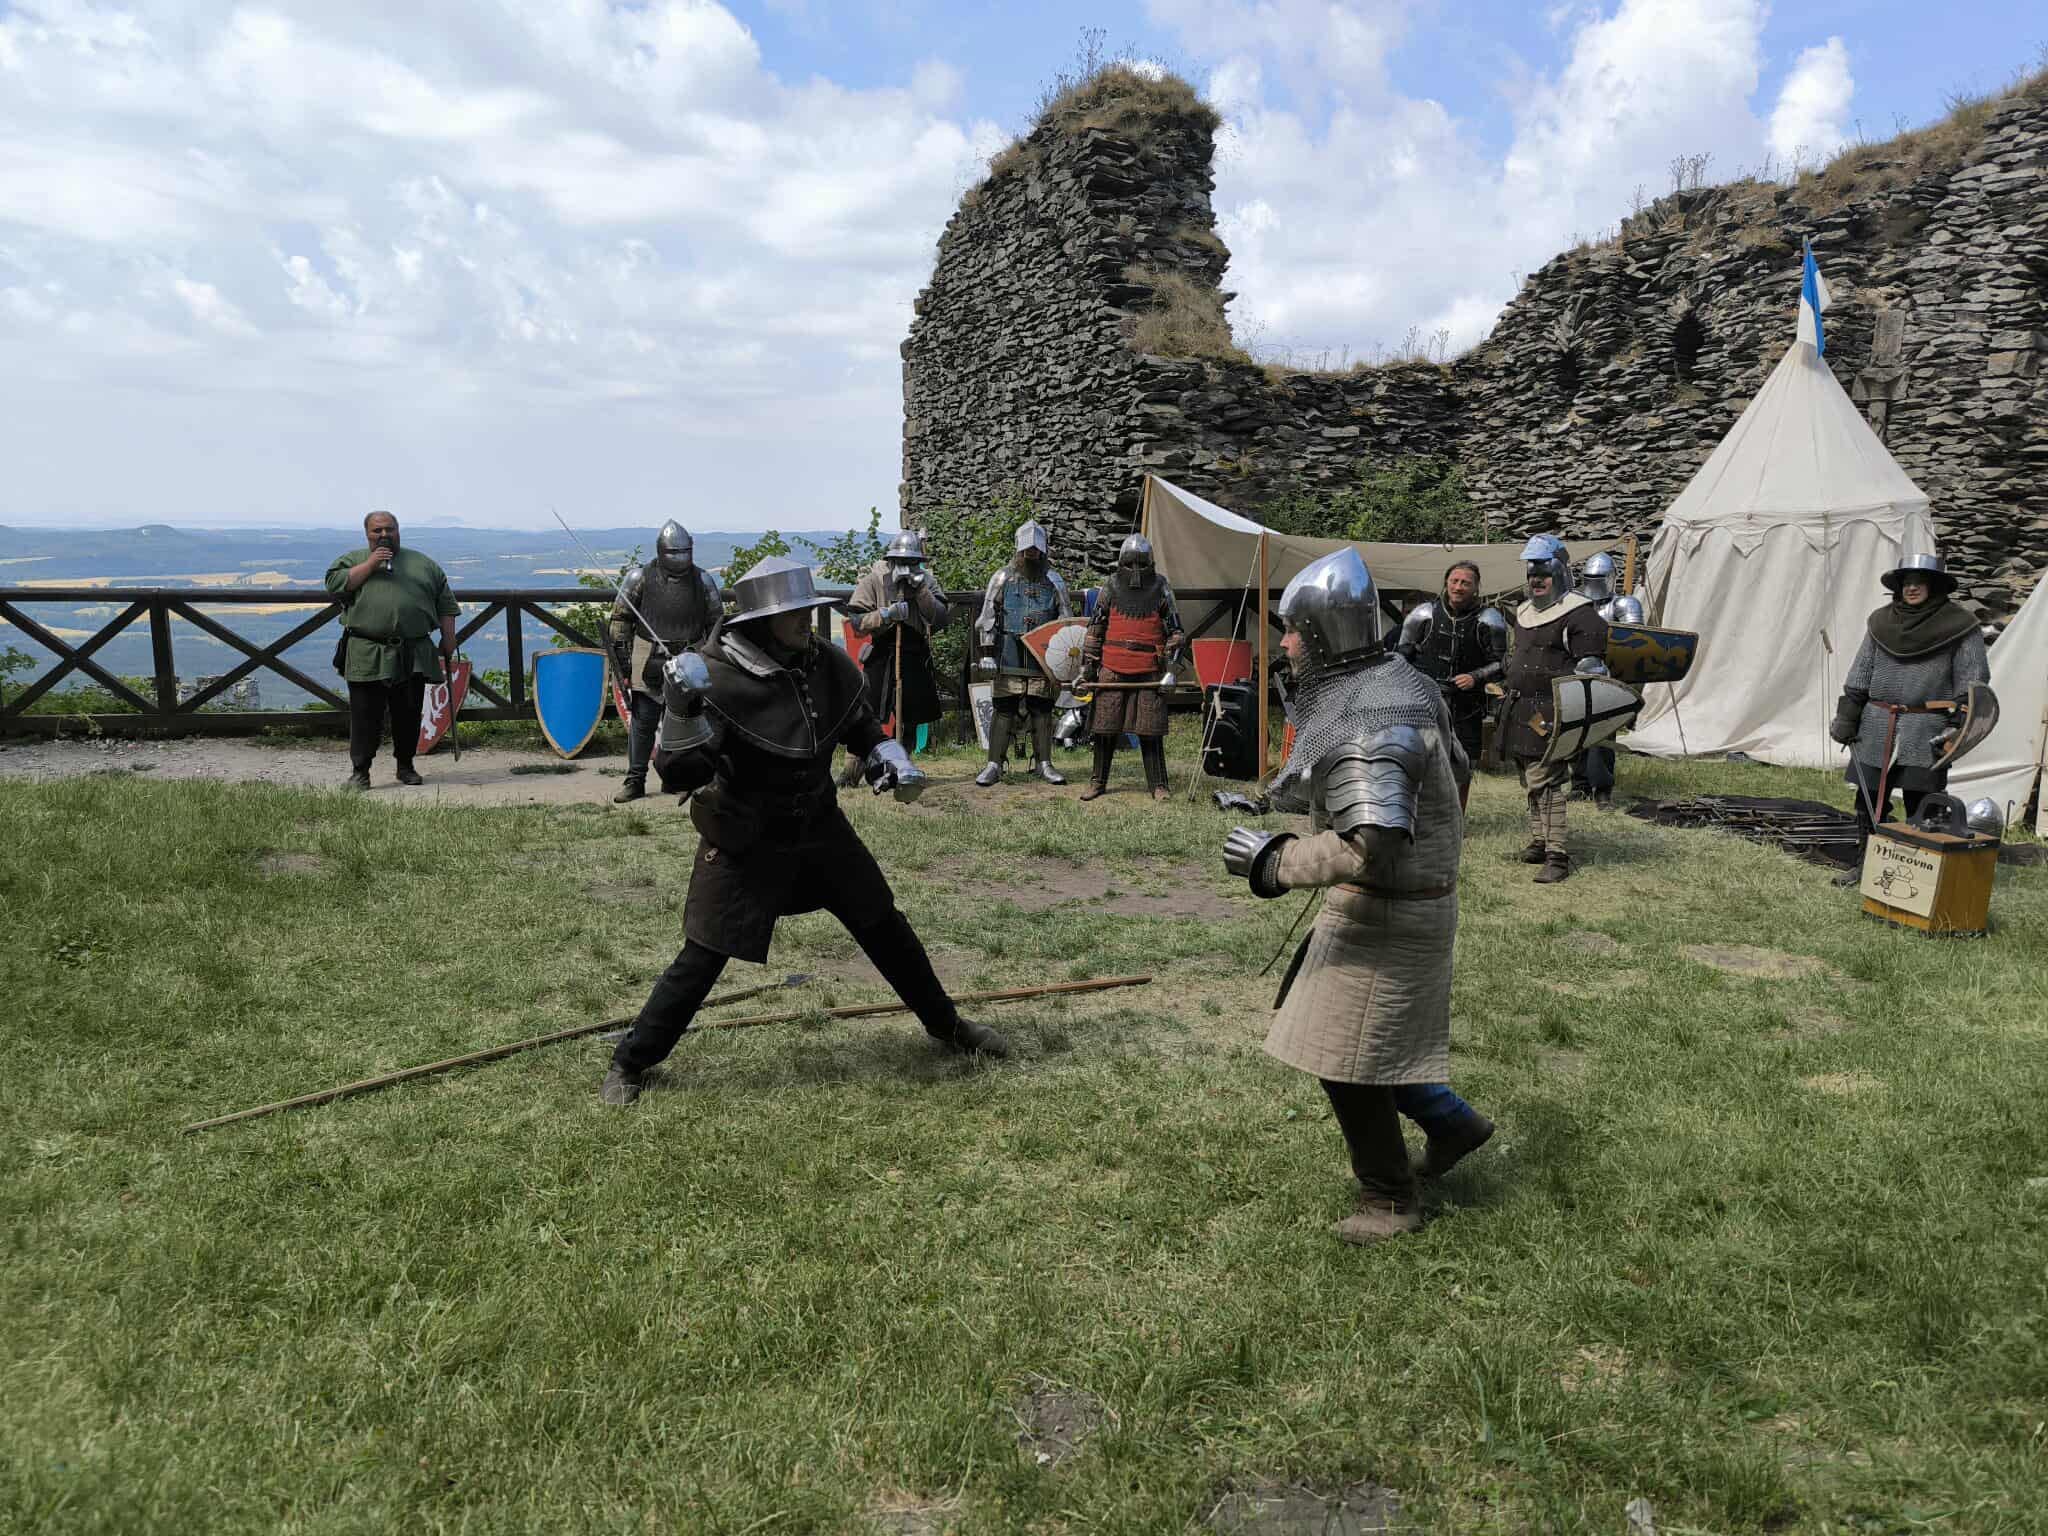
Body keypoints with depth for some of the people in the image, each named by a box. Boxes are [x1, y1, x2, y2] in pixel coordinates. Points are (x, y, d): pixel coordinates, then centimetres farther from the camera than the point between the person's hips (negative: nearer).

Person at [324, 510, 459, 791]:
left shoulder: (424, 565, 15)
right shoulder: (352, 560, 13)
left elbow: (446, 609, 12)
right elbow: (335, 585, -6)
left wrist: (449, 652, 5)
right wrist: (370, 564, -8)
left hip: (413, 657, 2)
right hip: (367, 655, -1)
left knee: (409, 714, 7)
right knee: (365, 715, -2)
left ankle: (406, 766, 21)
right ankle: (359, 771, 7)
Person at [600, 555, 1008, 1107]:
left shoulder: (828, 664, -8)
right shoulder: (715, 680, -24)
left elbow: (860, 724, 13)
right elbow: (677, 776, -25)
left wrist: (889, 755, -6)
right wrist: (680, 713, -41)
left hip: (820, 828, 5)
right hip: (745, 844, -5)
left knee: (884, 927, 15)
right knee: (702, 958, -2)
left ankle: (946, 1024, 35)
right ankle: (629, 1064, 18)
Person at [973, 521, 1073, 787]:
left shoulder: (1054, 581, 9)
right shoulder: (1002, 578, 3)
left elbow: (1066, 621, 12)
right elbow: (987, 620, 1)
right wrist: (987, 653, -6)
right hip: (1009, 658, -2)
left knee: (1042, 710, 5)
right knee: (1004, 709, -2)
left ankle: (1043, 764, 15)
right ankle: (994, 764, 4)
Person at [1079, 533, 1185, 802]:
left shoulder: (1161, 589, 3)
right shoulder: (1111, 588, 7)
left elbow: (1176, 632, 6)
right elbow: (1095, 631, 12)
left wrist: (1170, 667, -3)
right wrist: (1087, 667, 7)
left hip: (1149, 673, -2)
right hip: (1112, 670, 2)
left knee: (1150, 732, 1)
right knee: (1104, 729, 5)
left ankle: (1158, 786, 10)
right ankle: (1098, 782, 17)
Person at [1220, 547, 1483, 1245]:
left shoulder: (1367, 723, -28)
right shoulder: (1403, 683, 4)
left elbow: (1371, 850, -34)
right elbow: (1455, 771, 16)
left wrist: (1275, 859, -24)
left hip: (1386, 912, -10)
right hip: (1418, 894, 10)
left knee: (1347, 1055, 5)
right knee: (1335, 1019, 23)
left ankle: (1390, 1199, 24)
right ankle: (1452, 1120, 33)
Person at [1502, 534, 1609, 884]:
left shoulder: (1578, 615, -8)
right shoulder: (1524, 614, 19)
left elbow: (1591, 670, -12)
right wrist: (1507, 689, 27)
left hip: (1548, 712, -9)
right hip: (1520, 711, 9)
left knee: (1545, 783, -13)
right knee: (1531, 781, 14)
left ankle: (1557, 856, -12)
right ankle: (1539, 841, 25)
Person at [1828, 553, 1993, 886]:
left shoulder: (1960, 626, -2)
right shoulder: (1881, 622, 10)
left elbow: (1973, 682, -4)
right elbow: (1860, 674, 13)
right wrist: (1846, 716, 8)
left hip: (1926, 732, -4)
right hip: (1877, 728, 4)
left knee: (1919, 803, -2)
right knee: (1869, 797, 8)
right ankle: (1867, 864, 20)